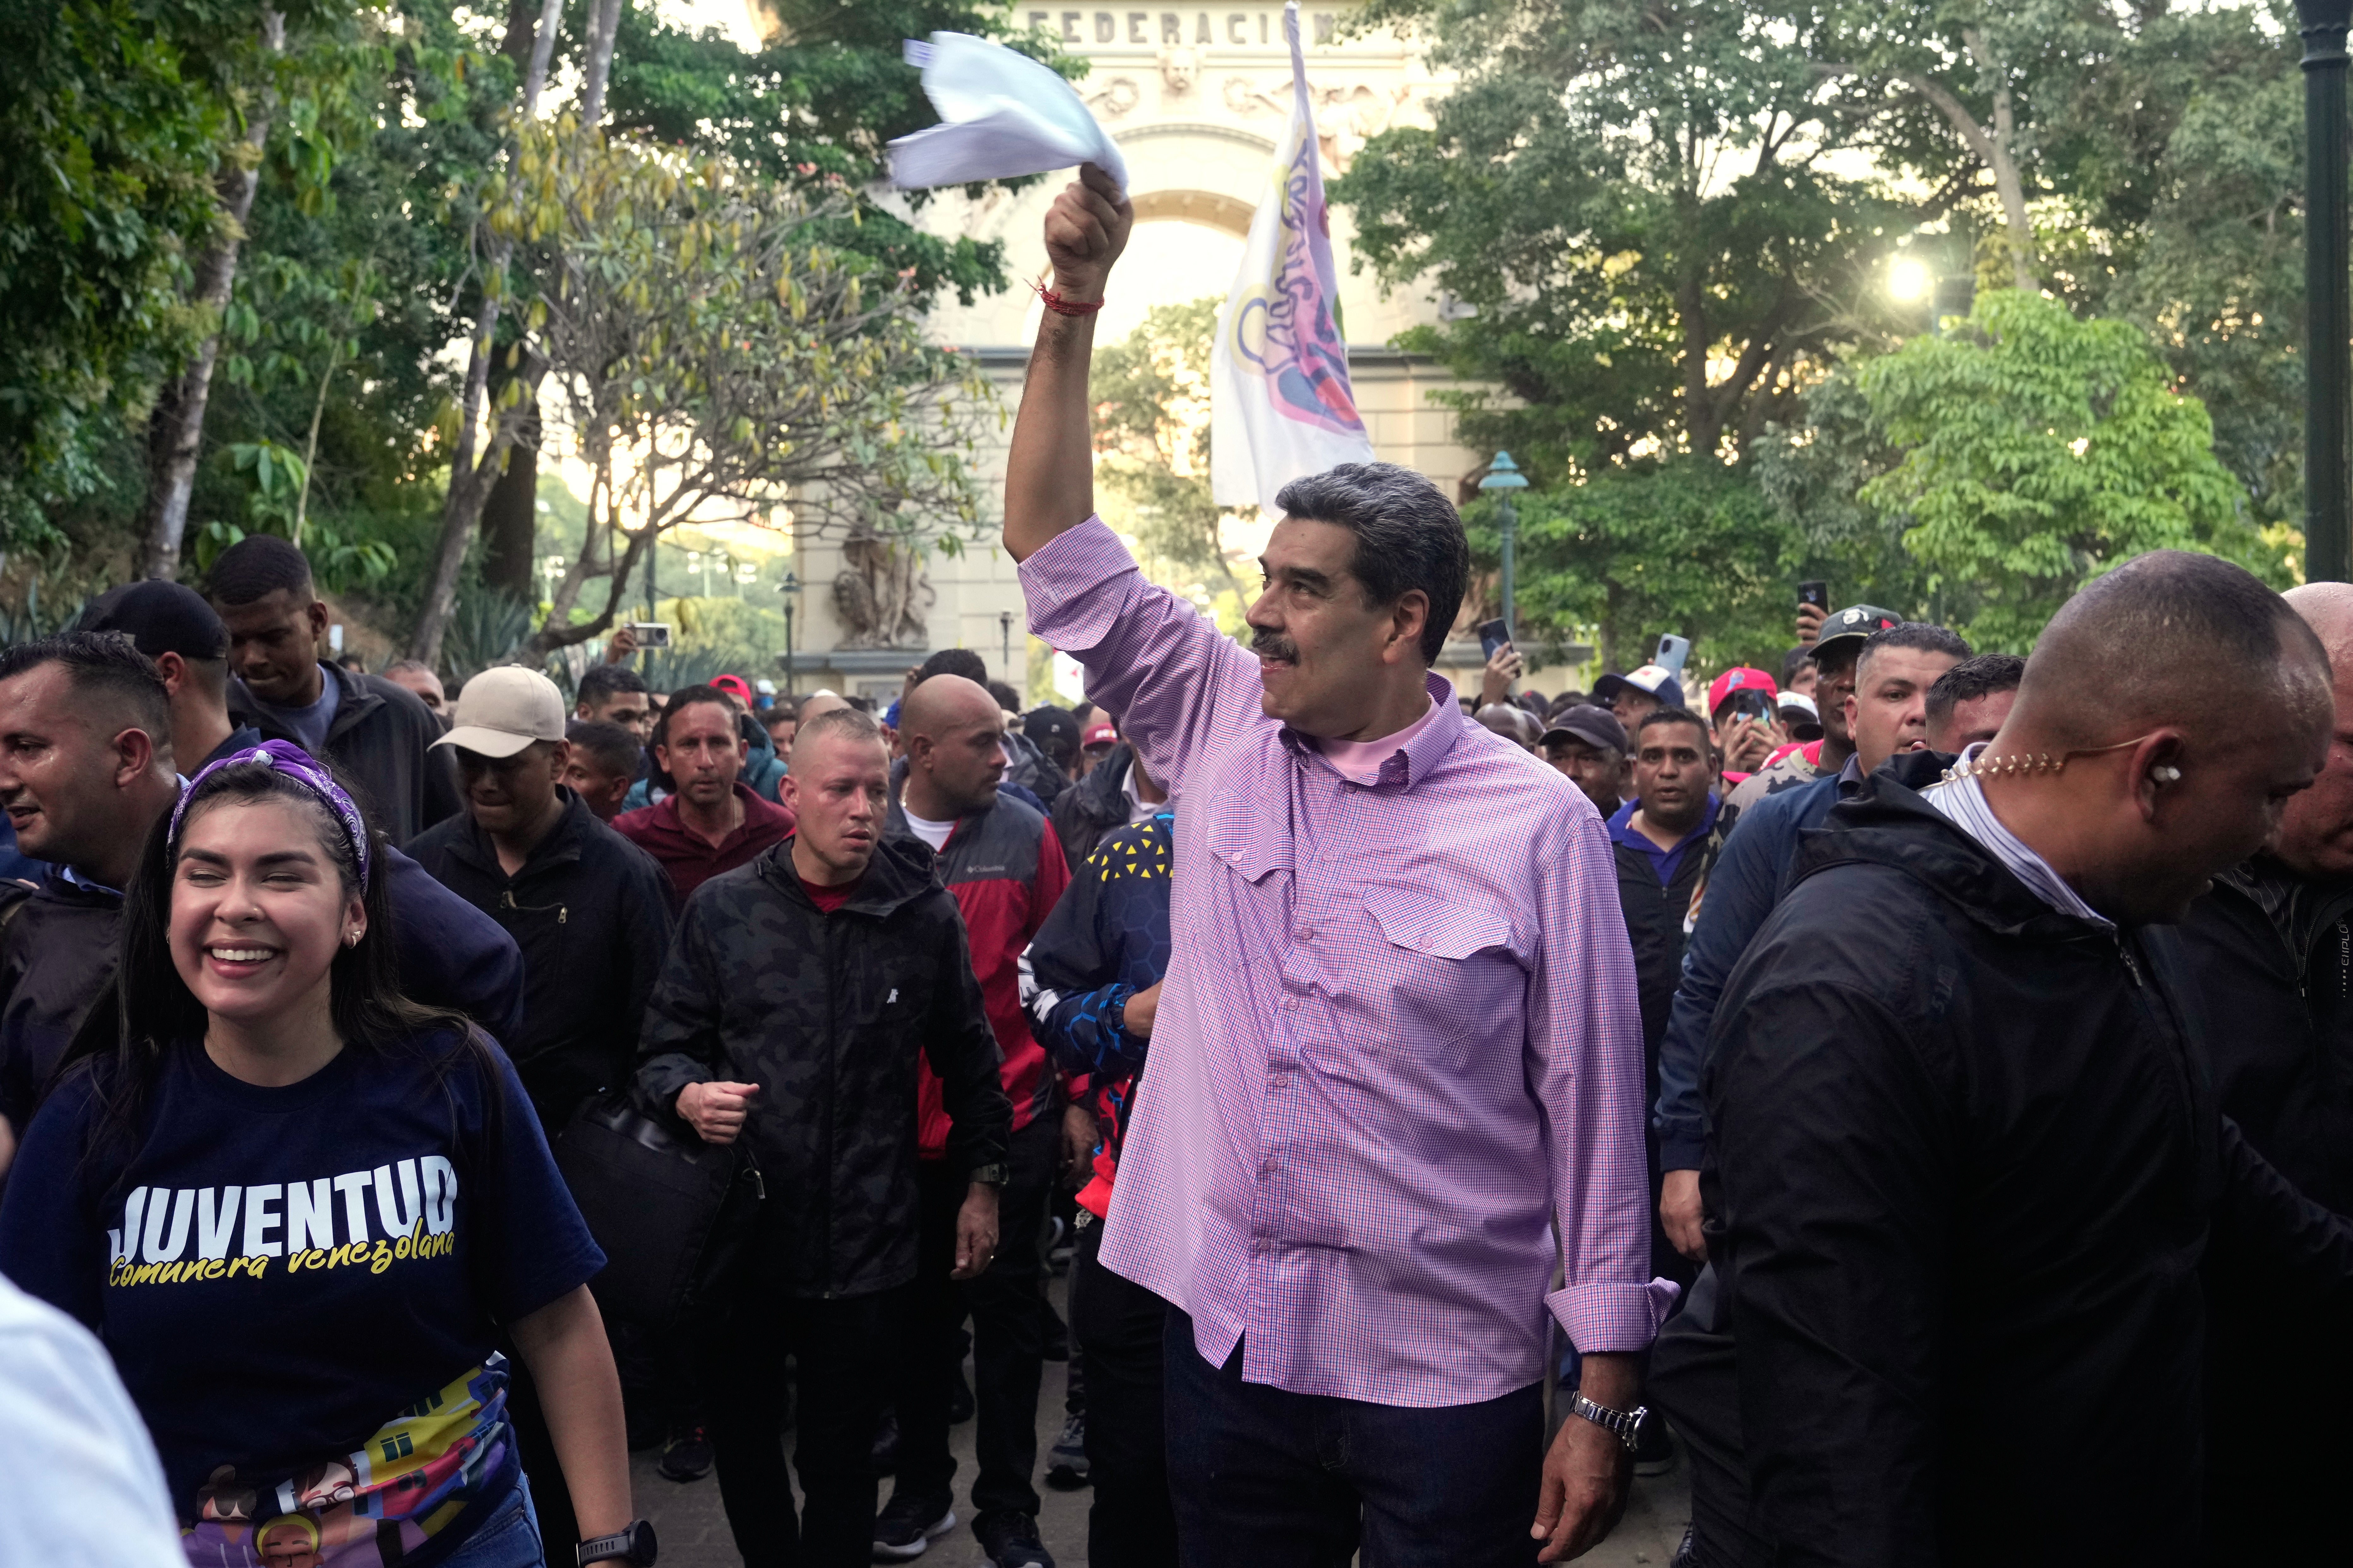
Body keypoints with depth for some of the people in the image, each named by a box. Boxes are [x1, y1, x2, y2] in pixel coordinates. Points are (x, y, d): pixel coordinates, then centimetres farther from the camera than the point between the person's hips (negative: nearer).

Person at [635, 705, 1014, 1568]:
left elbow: (967, 1060, 7)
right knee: (740, 1433, 17)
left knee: (839, 1455, 9)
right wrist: (688, 1094, -16)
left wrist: (981, 1180, 8)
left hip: (867, 1242, -1)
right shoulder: (723, 907, -1)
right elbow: (666, 1043, 5)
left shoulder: (926, 914, -2)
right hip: (742, 1229, 2)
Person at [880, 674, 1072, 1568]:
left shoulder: (1025, 834, -4)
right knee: (920, 1308, 15)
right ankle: (922, 1485, 33)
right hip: (899, 1120, 1)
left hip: (1010, 1114, -1)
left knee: (1006, 1309, 8)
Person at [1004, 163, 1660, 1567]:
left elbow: (1592, 1108, -8)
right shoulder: (1224, 732, 2)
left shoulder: (1536, 821, -10)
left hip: (1447, 1385, -4)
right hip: (1229, 1346, 4)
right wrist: (1074, 308, -4)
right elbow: (1060, 554, 3)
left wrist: (1606, 1400, -7)